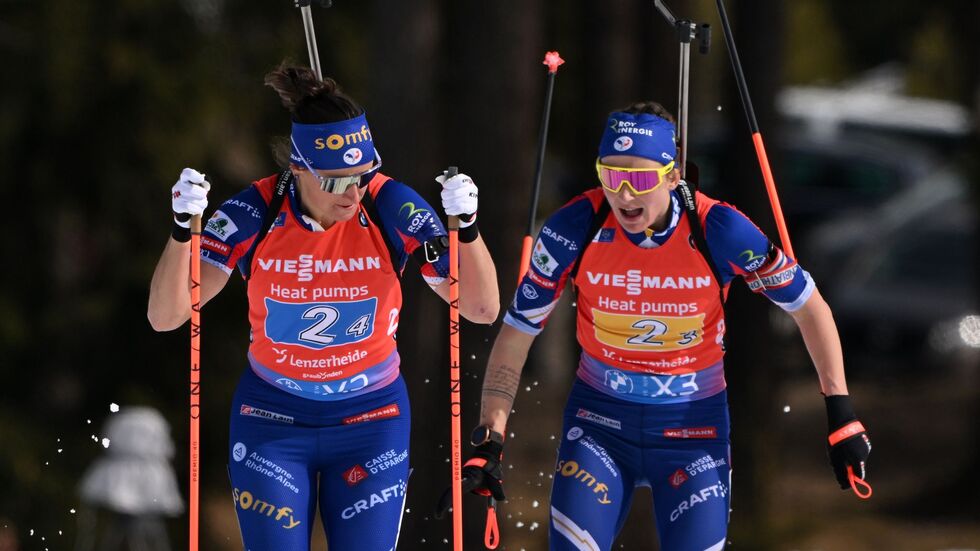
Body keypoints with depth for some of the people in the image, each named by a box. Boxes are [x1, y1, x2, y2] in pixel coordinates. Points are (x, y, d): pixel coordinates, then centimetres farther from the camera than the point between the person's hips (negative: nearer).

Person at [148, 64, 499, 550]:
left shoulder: (391, 208, -16)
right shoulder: (255, 214, -18)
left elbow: (482, 309, -13)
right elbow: (166, 317, -19)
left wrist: (466, 227, -29)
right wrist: (181, 229, -33)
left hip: (371, 419, 0)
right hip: (273, 422, 0)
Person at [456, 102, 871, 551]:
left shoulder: (718, 231, -20)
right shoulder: (575, 228, -18)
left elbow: (808, 306, -6)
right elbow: (517, 331, -8)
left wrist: (841, 414, -9)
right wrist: (489, 439, -14)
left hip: (693, 425, 0)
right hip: (599, 419, 0)